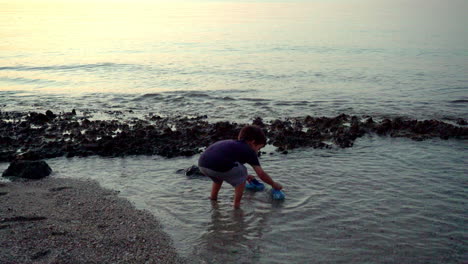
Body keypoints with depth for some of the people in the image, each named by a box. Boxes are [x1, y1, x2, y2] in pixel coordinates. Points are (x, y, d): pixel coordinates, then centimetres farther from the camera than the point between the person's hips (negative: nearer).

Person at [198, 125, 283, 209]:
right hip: (219, 167, -8)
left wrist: (245, 176, 61)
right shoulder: (250, 151, 15)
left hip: (202, 164, 8)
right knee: (242, 172, 17)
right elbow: (261, 174, 19)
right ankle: (236, 205, 17)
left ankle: (213, 198, 45)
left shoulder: (231, 143, 36)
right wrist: (274, 184, 34)